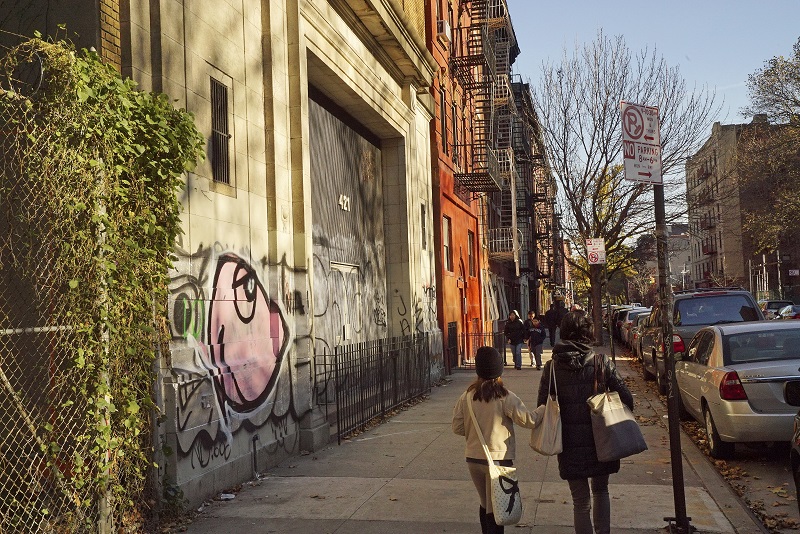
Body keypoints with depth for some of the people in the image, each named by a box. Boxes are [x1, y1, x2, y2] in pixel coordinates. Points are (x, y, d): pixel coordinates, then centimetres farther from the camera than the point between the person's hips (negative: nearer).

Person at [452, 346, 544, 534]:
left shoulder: (466, 397, -4)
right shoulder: (505, 398, -15)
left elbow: (457, 427, 2)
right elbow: (528, 420, -12)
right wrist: (544, 409, 5)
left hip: (473, 458, 4)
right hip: (499, 459, -4)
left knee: (485, 504, 21)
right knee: (495, 509, 4)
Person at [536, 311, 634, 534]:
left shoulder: (551, 367, -6)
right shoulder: (602, 362, -9)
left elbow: (543, 407, -3)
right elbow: (626, 398, -9)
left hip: (569, 444, 0)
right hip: (600, 441, 0)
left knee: (581, 501, 12)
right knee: (600, 490, 24)